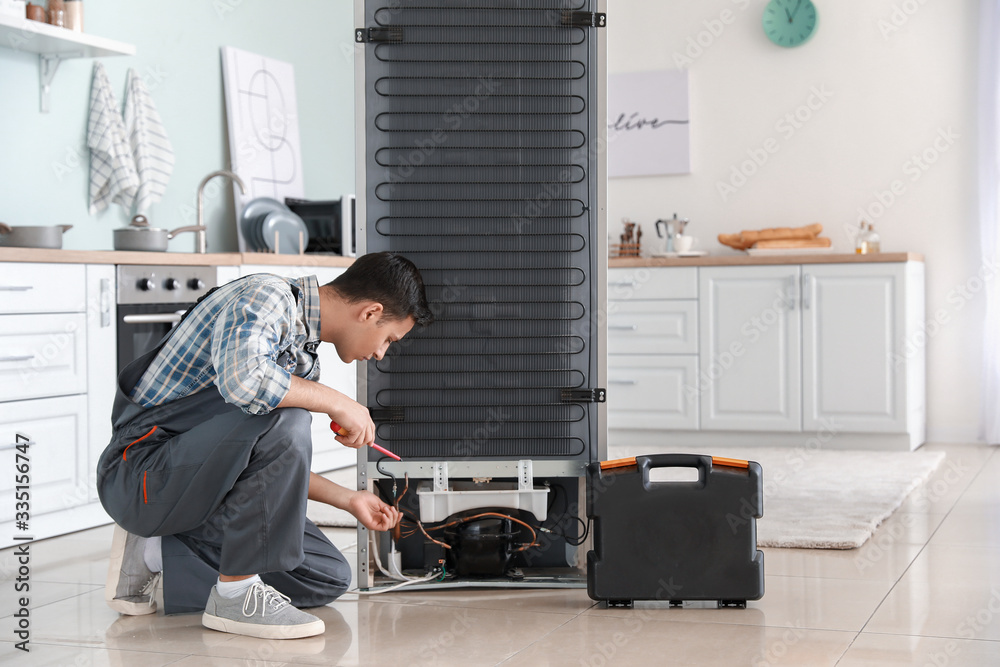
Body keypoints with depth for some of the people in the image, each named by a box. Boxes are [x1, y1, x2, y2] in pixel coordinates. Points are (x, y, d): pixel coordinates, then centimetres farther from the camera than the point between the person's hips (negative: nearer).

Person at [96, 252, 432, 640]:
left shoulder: (304, 359, 14)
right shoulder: (267, 297, -15)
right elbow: (241, 379, -36)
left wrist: (348, 500, 23)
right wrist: (338, 403, -23)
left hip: (199, 485, 10)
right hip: (142, 473, -10)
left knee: (330, 578, 3)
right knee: (283, 419, -31)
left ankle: (156, 555, 7)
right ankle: (236, 594, -20)